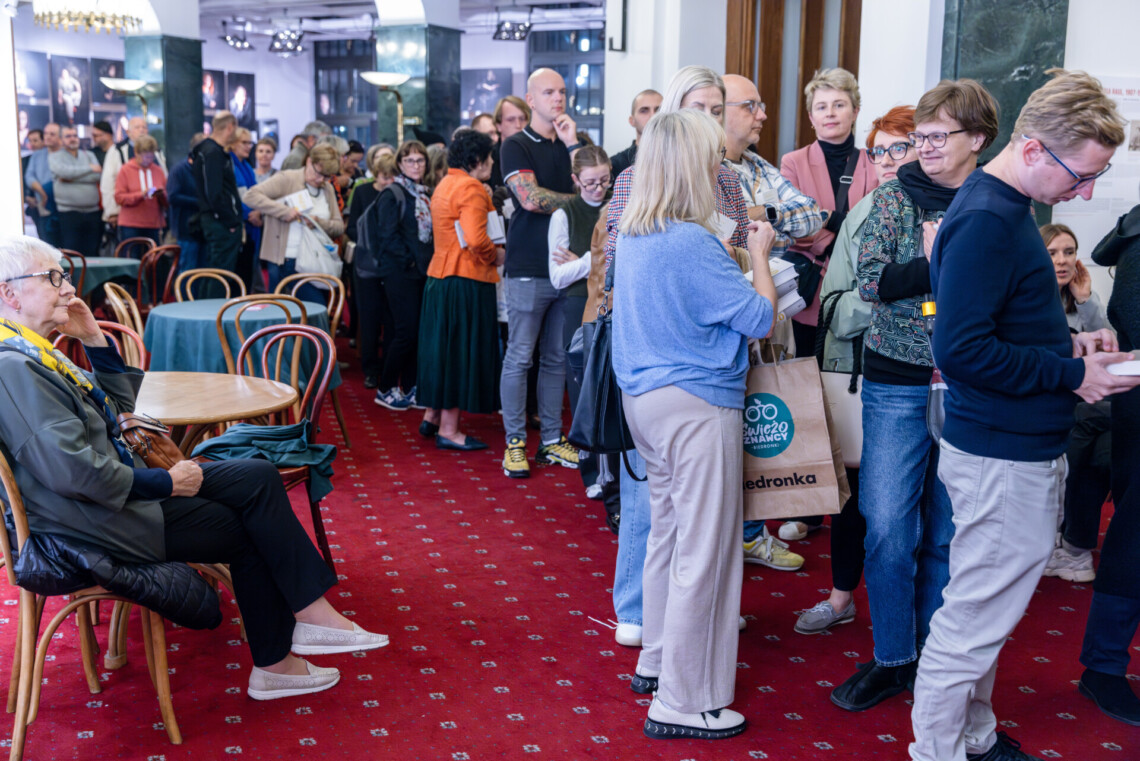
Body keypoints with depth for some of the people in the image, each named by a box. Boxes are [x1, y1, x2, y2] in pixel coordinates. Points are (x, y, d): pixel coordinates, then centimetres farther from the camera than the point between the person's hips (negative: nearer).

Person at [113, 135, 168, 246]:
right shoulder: (126, 170, 3)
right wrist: (141, 195, -17)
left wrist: (162, 196, -11)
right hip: (130, 226, -3)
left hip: (154, 226, 3)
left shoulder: (159, 171, 13)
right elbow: (119, 197, -6)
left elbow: (167, 201, 11)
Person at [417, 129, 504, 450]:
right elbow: (476, 240, -26)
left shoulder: (444, 185, 16)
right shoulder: (471, 188, -15)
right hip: (466, 282, -10)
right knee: (461, 351, -3)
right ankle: (448, 430, 3)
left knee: (442, 346, 18)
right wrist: (497, 255, -9)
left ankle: (432, 416, 27)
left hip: (440, 276, 10)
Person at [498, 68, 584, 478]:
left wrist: (573, 145, -4)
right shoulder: (517, 145, -1)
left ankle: (552, 439, 17)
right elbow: (531, 198, -14)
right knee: (520, 357, -1)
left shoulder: (569, 143, 16)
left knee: (558, 357, 9)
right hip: (529, 269, -5)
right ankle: (515, 441, 8)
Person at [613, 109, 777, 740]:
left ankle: (658, 659, 34)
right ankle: (683, 702, 8)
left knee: (668, 530, 21)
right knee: (704, 550, -1)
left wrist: (737, 256, 16)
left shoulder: (632, 236, 7)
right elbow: (759, 318, -14)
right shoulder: (692, 244, -21)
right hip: (696, 405, -9)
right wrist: (758, 254, 0)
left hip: (644, 398, 10)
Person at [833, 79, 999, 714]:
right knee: (888, 526, 1)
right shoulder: (895, 197, 1)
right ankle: (893, 658, 18)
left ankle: (935, 654, 27)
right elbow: (871, 282, -9)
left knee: (950, 531, 10)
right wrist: (942, 264, -20)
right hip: (899, 383, 0)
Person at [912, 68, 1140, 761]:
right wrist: (1072, 373, -17)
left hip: (1023, 449, 10)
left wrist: (1068, 341, 8)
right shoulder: (987, 221, -20)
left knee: (985, 609, 20)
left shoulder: (1006, 208, 12)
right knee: (978, 614, 1)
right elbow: (962, 350, -27)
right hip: (1003, 456, -10)